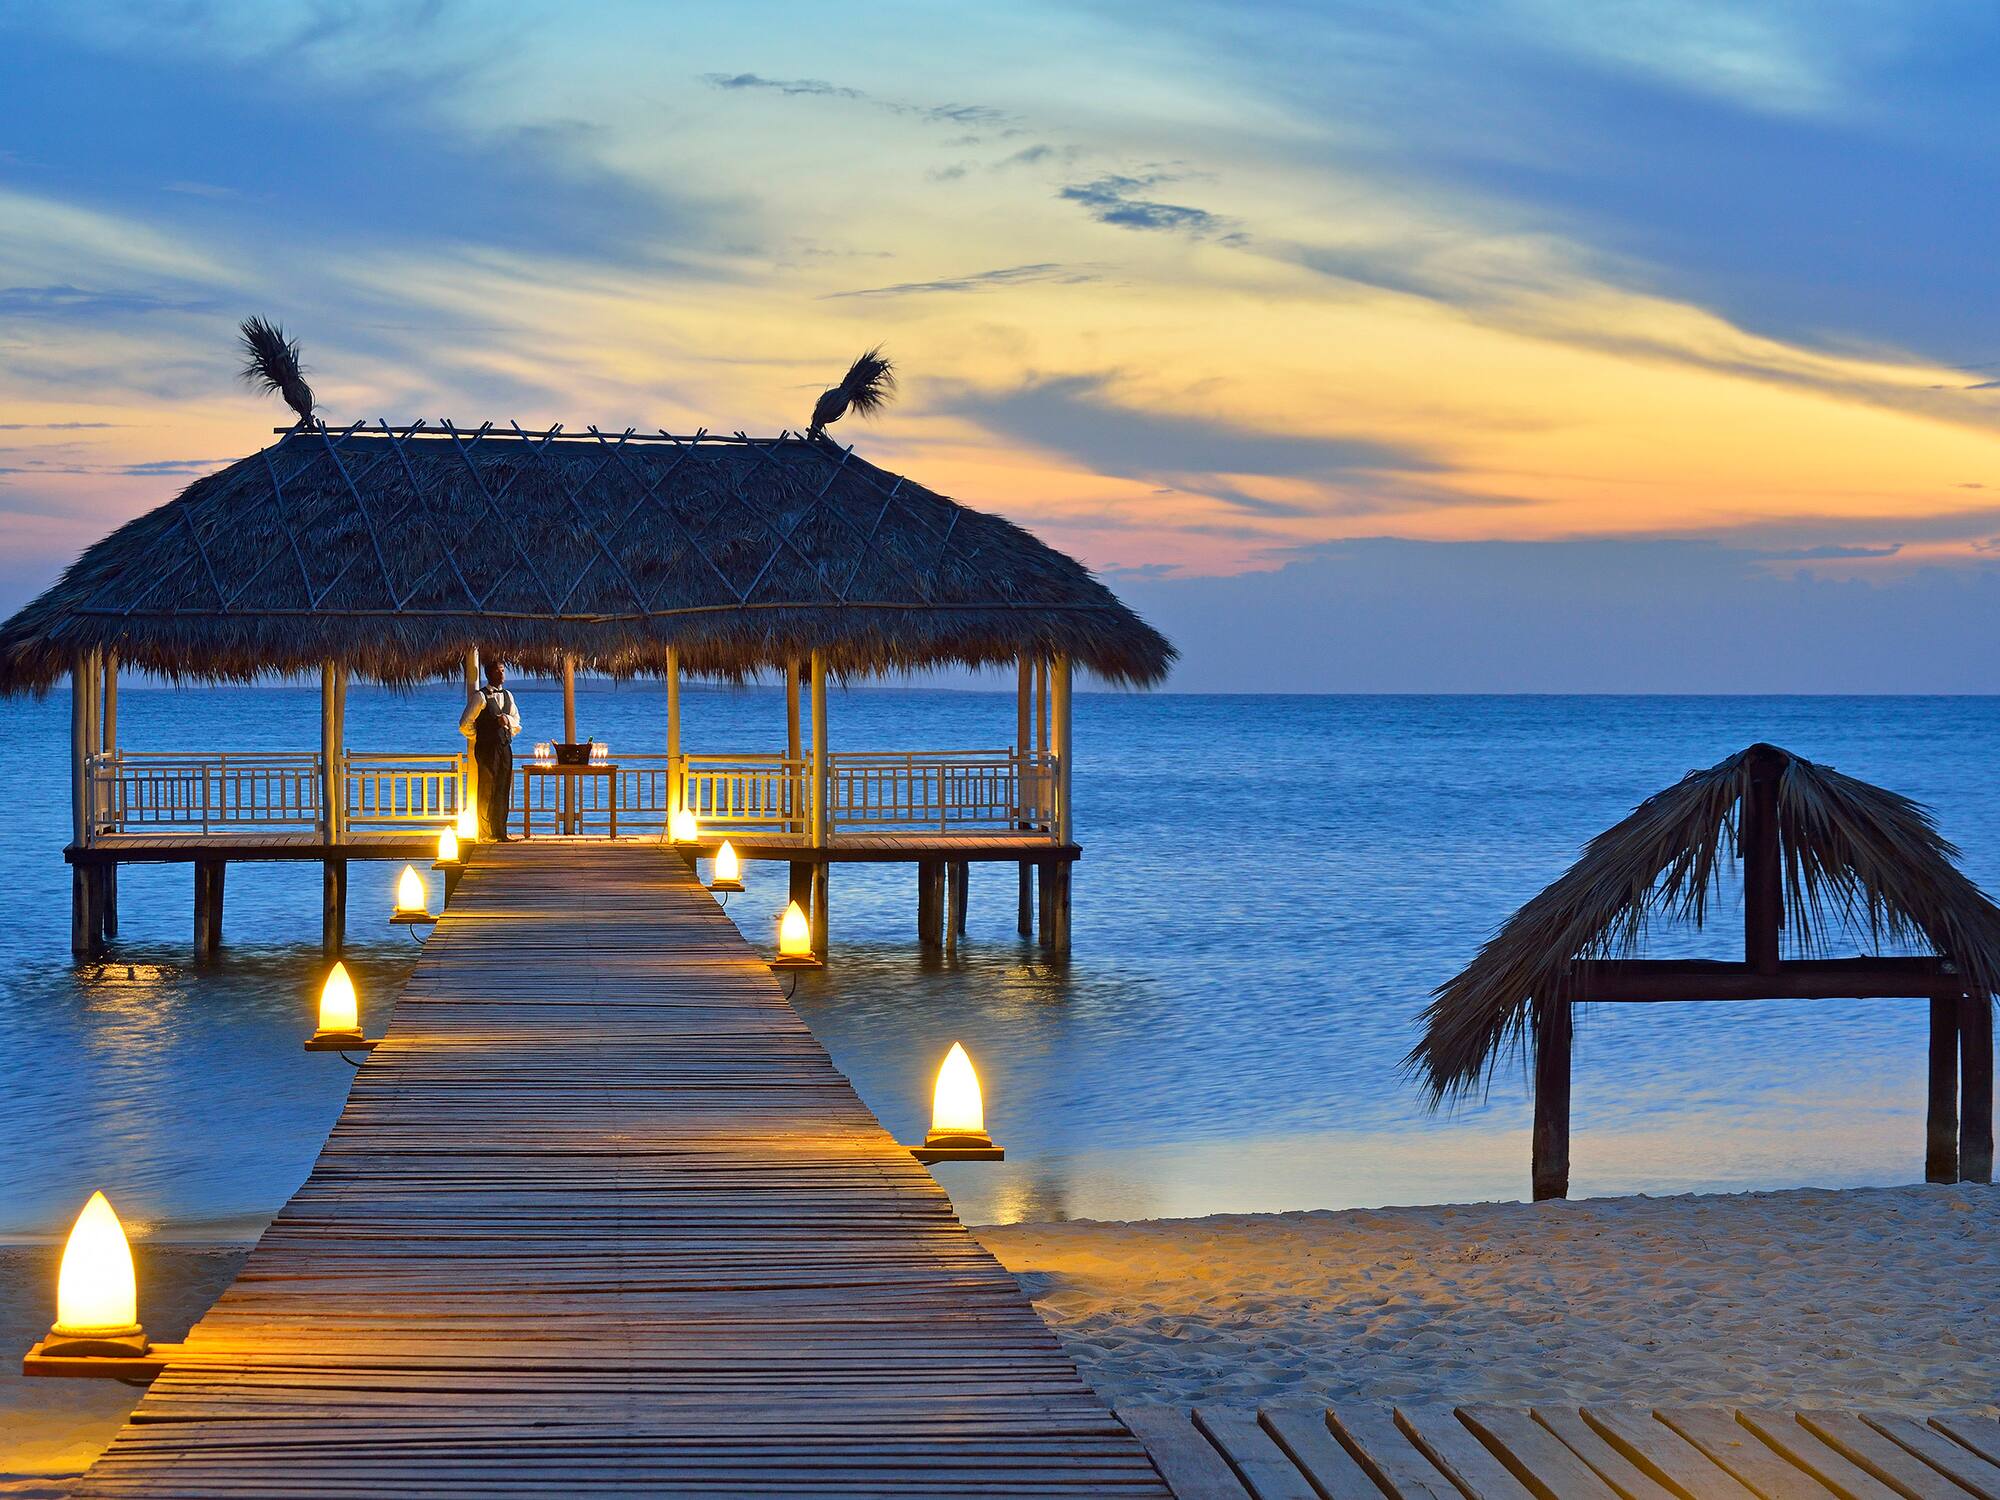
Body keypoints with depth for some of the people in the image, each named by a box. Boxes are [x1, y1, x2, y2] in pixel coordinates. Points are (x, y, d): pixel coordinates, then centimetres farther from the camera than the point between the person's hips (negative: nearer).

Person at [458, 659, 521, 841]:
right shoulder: (481, 696, -5)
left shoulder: (508, 696, 14)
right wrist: (479, 737, 2)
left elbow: (516, 721, 23)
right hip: (487, 749, -6)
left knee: (503, 790, 5)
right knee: (487, 791, -5)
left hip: (505, 747, 6)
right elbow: (465, 724, -6)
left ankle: (500, 832, 9)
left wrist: (508, 719, 1)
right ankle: (485, 834, -2)